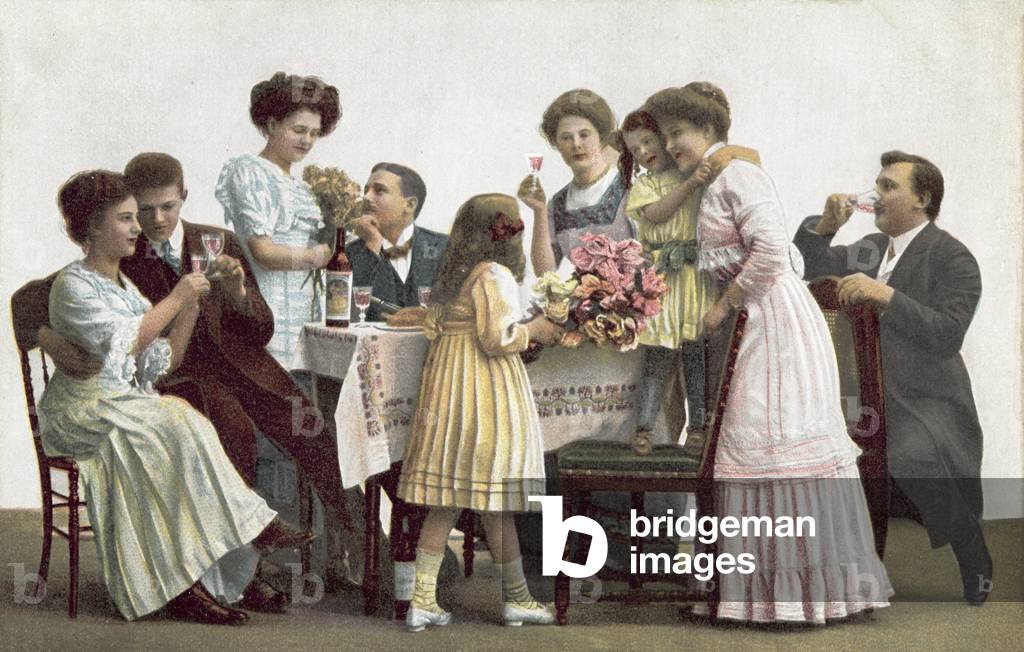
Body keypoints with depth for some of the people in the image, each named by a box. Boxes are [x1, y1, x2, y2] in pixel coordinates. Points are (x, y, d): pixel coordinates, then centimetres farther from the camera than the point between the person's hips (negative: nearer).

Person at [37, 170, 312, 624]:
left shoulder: (125, 287, 20)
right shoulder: (73, 285, -4)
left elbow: (162, 363, 10)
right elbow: (123, 342, -20)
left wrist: (191, 307, -1)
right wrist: (175, 299, -13)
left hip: (129, 407, 7)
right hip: (82, 412, -7)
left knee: (183, 428, -22)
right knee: (179, 426, -28)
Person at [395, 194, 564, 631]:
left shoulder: (452, 275, 12)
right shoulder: (494, 275, -14)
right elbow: (497, 338, -19)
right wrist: (532, 330, -1)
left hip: (447, 384, 8)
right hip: (486, 394, -8)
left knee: (444, 502, 8)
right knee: (496, 503, 3)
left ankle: (423, 601, 7)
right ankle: (516, 599, 15)